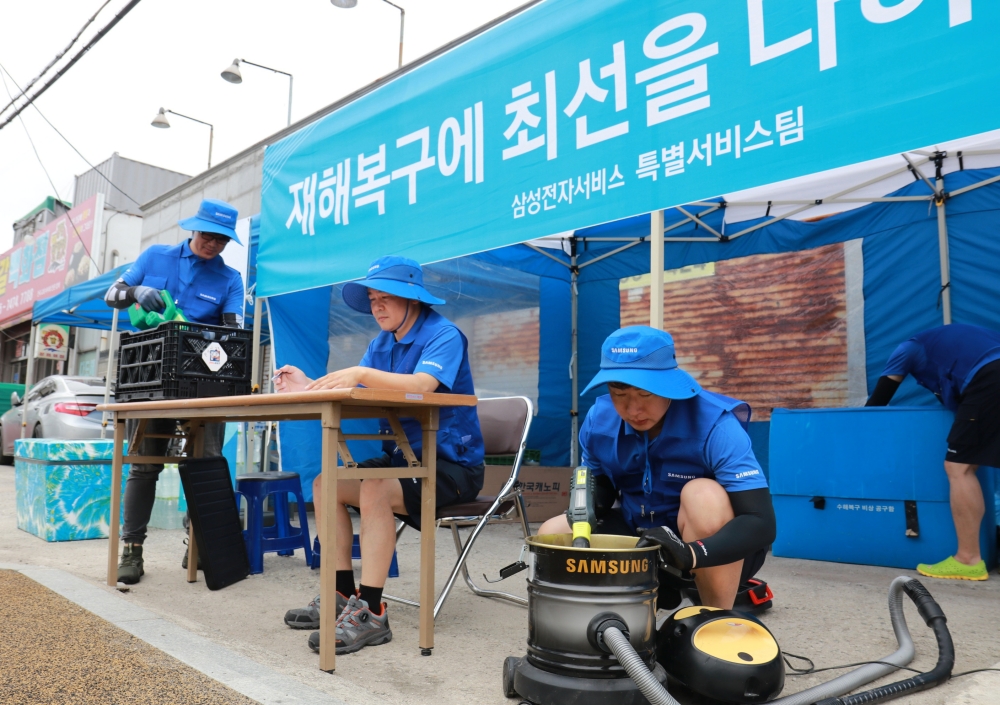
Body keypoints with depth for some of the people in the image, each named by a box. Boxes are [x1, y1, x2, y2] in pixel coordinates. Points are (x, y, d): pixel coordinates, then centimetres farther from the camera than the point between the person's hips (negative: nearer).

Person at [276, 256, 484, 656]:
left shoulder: (443, 335, -13)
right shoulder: (382, 344, 11)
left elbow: (422, 386, -34)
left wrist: (363, 373, -45)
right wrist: (308, 388, -18)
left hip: (452, 464, -8)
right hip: (403, 457, 8)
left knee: (374, 490, -30)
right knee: (325, 484, 0)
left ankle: (370, 613, -23)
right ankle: (342, 597, 5)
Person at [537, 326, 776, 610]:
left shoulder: (714, 425, -26)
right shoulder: (598, 420, -12)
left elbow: (761, 522, -32)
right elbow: (600, 489, 4)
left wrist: (691, 553, -48)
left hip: (716, 552, -5)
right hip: (642, 539, 5)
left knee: (704, 495, -35)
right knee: (552, 534, -10)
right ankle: (659, 592, 9)